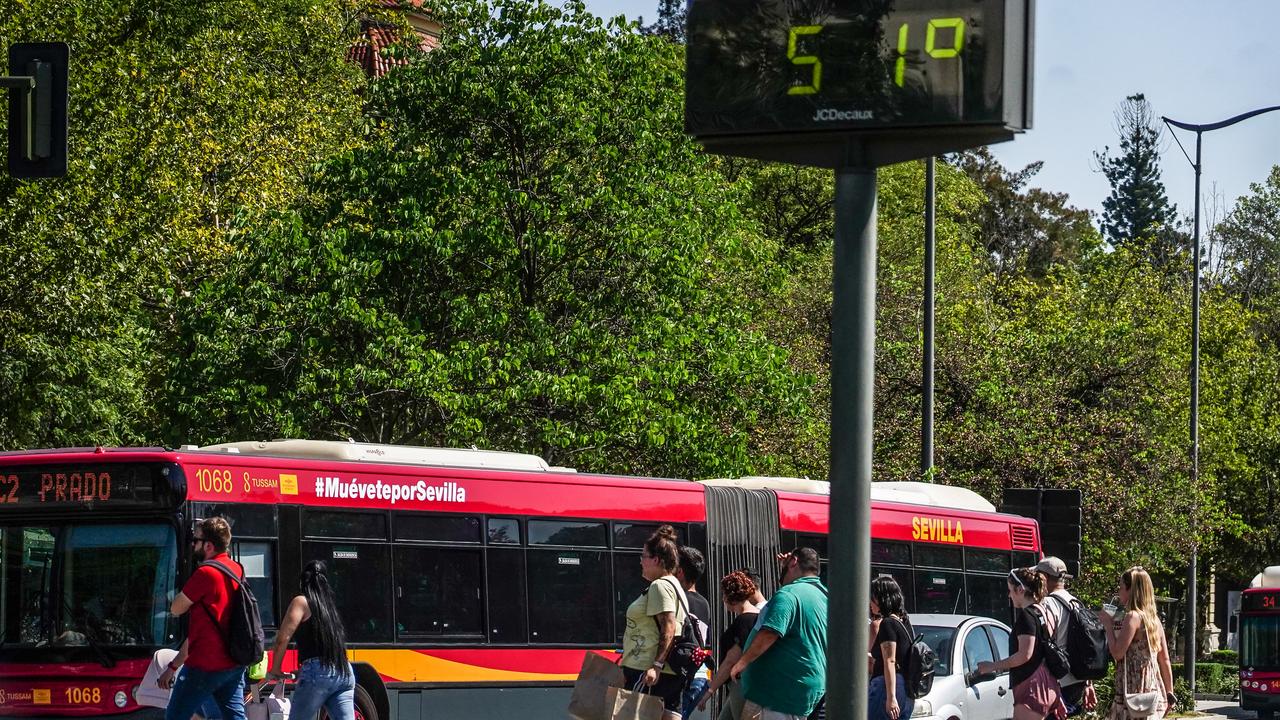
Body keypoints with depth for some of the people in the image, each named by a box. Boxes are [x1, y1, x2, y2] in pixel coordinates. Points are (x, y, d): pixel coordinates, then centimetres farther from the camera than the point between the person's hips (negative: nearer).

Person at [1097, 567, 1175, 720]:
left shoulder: (1132, 617, -10)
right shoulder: (1153, 618, 14)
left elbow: (1117, 653, -16)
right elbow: (1165, 660, 15)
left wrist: (1108, 624, -4)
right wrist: (1169, 693, 20)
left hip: (1134, 692, -9)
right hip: (1154, 692, 9)